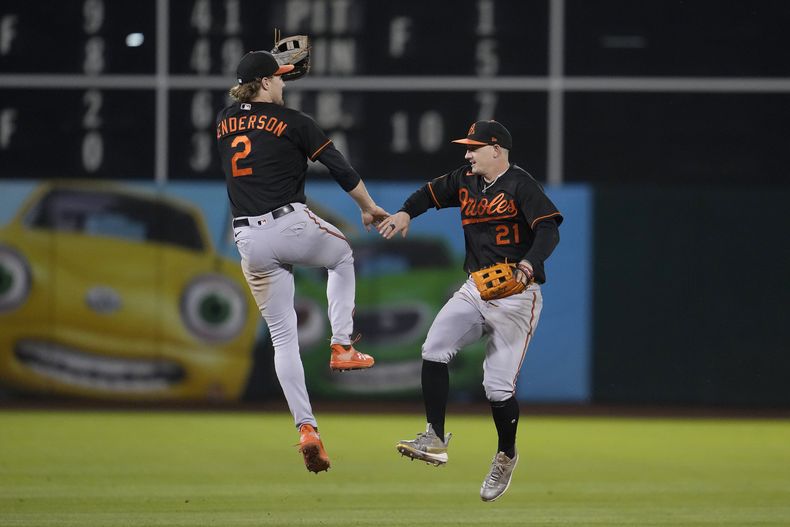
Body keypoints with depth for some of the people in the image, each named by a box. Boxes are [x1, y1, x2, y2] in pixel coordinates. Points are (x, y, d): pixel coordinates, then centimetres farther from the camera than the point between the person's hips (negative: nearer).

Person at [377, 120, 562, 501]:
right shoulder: (466, 181, 9)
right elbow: (432, 193, 23)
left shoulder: (520, 184, -13)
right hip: (475, 290, 7)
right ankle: (435, 439, -8)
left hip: (516, 295, -7)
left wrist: (528, 265, -40)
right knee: (434, 350, -14)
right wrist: (406, 212, 2)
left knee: (499, 387, -6)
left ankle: (506, 456, 18)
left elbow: (549, 230, -22)